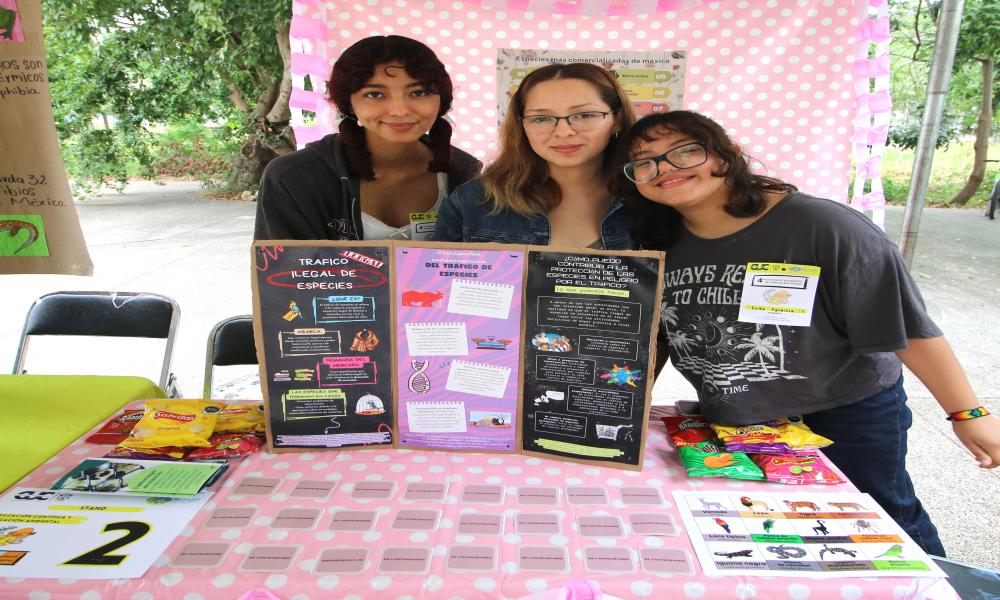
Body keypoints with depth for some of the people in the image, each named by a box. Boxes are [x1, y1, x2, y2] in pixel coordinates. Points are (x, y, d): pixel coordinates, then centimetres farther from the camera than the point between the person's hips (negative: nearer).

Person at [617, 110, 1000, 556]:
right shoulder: (659, 244, -8)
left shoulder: (820, 227, -25)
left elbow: (909, 327, -18)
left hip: (845, 413, -4)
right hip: (728, 420, 5)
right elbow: (655, 335, 7)